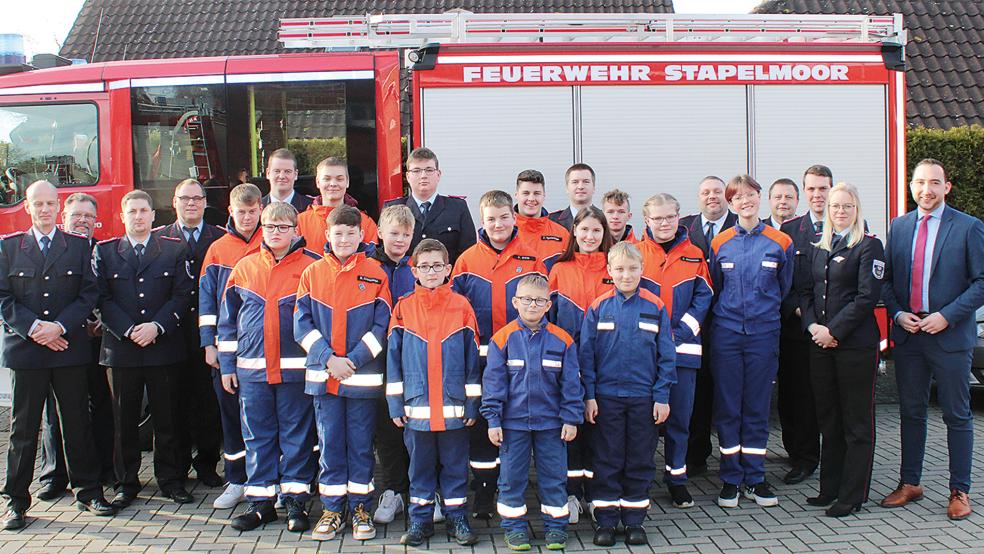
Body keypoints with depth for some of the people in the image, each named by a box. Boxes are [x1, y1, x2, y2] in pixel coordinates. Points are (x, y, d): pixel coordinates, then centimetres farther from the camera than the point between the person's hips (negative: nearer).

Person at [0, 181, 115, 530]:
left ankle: (88, 491, 16)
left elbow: (89, 294, 1)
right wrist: (34, 328, -12)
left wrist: (59, 326, -12)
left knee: (77, 423, 6)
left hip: (70, 348, 0)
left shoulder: (79, 246, 7)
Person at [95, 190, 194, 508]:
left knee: (166, 418, 5)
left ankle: (170, 480, 15)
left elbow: (182, 295, 1)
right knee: (125, 419, 6)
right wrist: (129, 330, -10)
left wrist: (157, 326, -11)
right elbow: (103, 299, 2)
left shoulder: (174, 250, 8)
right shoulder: (105, 252, 9)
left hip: (164, 347, -1)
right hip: (120, 347, 1)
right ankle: (126, 484, 17)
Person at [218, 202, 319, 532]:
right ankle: (260, 502, 19)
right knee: (257, 436, 9)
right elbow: (228, 320, 12)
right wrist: (227, 365, 8)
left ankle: (295, 500, 14)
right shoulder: (244, 268, 8)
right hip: (252, 369, 3)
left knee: (296, 435, 4)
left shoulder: (311, 268, -1)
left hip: (295, 369, -3)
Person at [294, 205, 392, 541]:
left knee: (361, 444, 7)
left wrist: (353, 360, -13)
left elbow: (382, 325, -4)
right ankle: (332, 510, 19)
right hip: (322, 375, 2)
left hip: (363, 376, -1)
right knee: (329, 444, 8)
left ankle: (360, 508, 19)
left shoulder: (375, 274, 0)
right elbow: (302, 323, 1)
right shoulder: (313, 273, 5)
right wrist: (328, 359, -11)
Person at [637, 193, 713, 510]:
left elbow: (703, 298, 2)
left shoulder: (694, 255, 5)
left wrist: (679, 333, -10)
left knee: (679, 415, 7)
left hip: (683, 347, 1)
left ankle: (676, 477, 21)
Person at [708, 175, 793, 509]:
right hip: (726, 333, 0)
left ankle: (754, 478, 17)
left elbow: (784, 288, 12)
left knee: (758, 407, 6)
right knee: (727, 407, 3)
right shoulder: (720, 244, 3)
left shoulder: (780, 243, 2)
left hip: (764, 332, 0)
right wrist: (729, 312, 8)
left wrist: (763, 310, 11)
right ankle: (731, 479, 13)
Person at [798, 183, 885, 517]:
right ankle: (830, 488, 22)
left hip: (856, 343, -6)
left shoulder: (868, 246, -4)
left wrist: (833, 330, -14)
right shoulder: (818, 248, 14)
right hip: (820, 343, 6)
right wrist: (812, 326, -5)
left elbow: (867, 296, -12)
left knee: (857, 422, 2)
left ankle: (852, 496, 9)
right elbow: (806, 291, 12)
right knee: (828, 419, 12)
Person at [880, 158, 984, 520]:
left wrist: (947, 316, -16)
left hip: (950, 335, -4)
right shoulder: (899, 226, 10)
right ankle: (909, 484, 23)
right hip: (907, 334, 4)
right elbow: (887, 279, 12)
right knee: (911, 413, 12)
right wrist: (897, 313, -4)